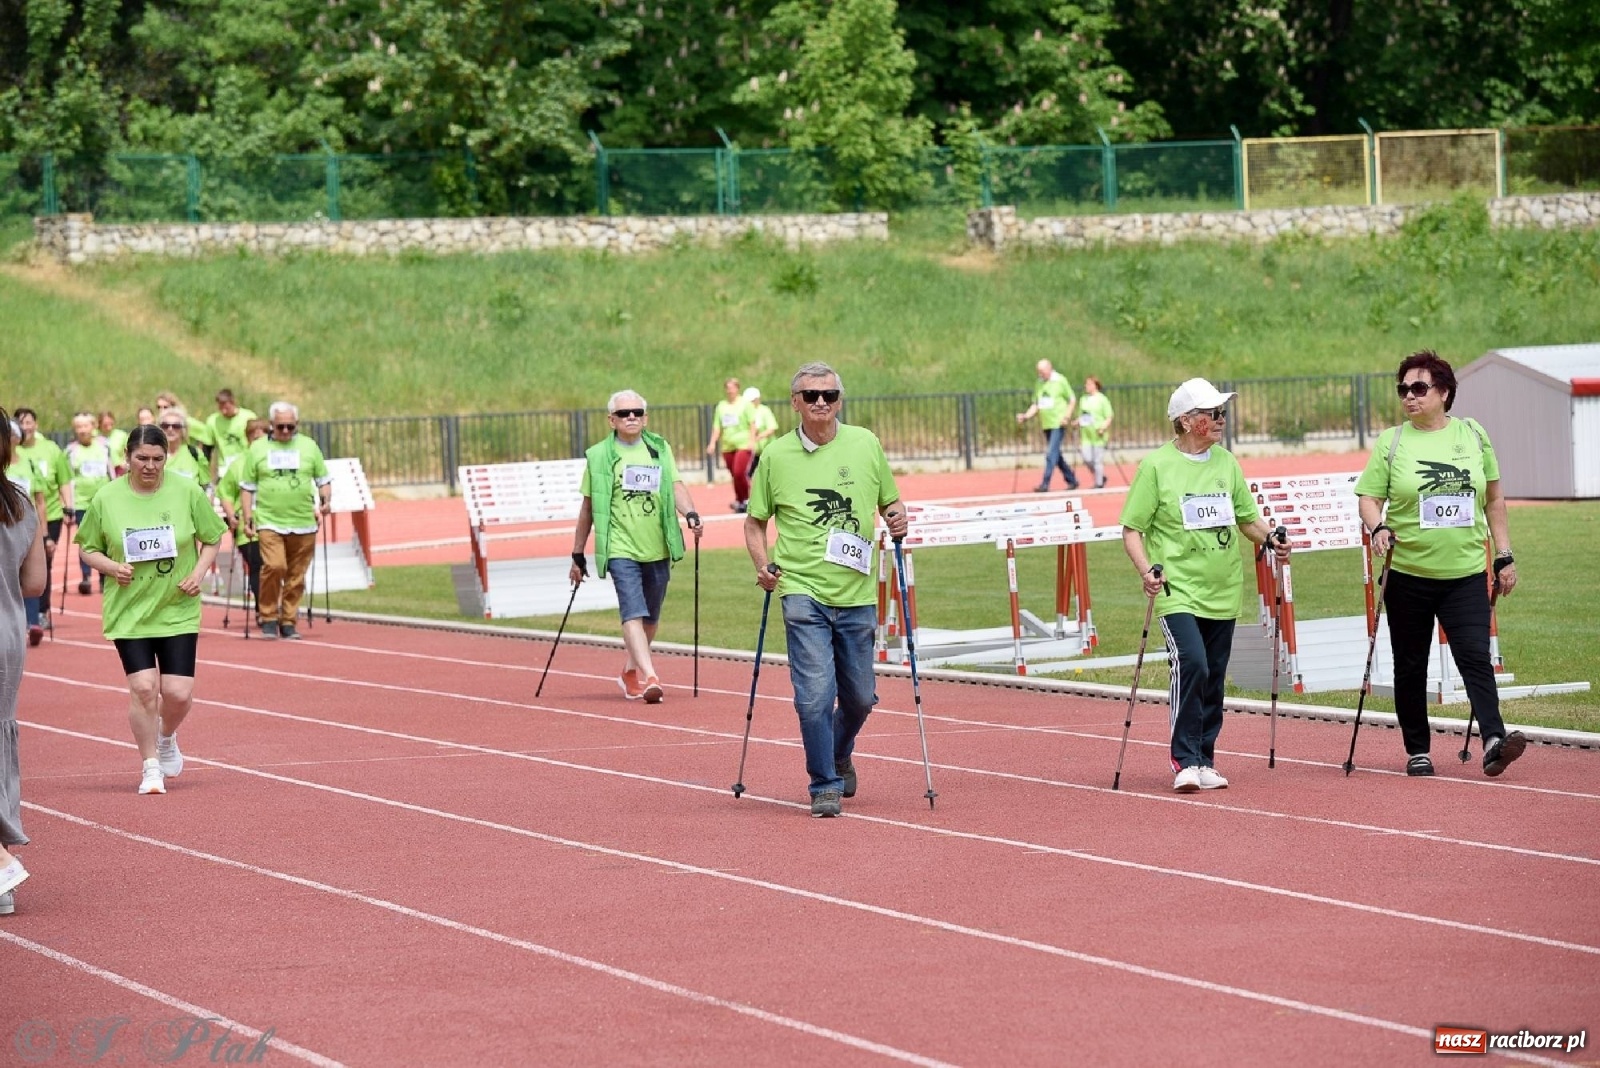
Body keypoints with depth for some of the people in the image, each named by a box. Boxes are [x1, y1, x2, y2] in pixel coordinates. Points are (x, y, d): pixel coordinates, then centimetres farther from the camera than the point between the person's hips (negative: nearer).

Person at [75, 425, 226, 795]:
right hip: (128, 612, -1)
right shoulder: (106, 499, -4)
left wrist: (199, 573, -8)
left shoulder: (189, 493, -3)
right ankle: (151, 765, 8)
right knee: (143, 687, -10)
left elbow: (212, 539, 8)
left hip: (178, 610, 1)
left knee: (178, 692, -4)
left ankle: (167, 738, 31)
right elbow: (87, 549, 6)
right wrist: (111, 566, -13)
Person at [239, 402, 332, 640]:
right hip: (269, 522, -2)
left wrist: (325, 501, -3)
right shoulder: (257, 449, 7)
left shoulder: (309, 446, 10)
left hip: (303, 523, 2)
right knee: (274, 566, -18)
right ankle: (268, 617, -2)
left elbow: (324, 480, 15)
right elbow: (247, 487, 11)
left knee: (296, 576, 4)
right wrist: (247, 518, 4)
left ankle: (288, 622, 15)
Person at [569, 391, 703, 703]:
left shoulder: (660, 449, 11)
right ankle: (649, 677, -26)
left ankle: (631, 671, 32)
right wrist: (578, 555, 9)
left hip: (658, 549, 4)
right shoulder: (599, 456, 3)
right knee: (633, 613, -17)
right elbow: (588, 507, 7)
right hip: (620, 548, -4)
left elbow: (676, 486, 0)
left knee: (650, 617, 13)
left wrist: (690, 514, -21)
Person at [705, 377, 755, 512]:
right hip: (727, 446, 4)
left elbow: (752, 423, -1)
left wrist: (751, 440, -10)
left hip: (743, 444, -4)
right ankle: (739, 501, 15)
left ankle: (746, 499, -2)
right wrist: (713, 443, 6)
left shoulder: (744, 403, 3)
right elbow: (717, 426, 15)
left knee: (739, 472, -17)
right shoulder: (721, 405, 14)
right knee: (734, 475, 4)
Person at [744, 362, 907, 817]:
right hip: (803, 591, -2)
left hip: (857, 595, 2)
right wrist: (763, 565, -7)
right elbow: (755, 522, 9)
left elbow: (891, 502, 15)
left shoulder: (866, 444, 4)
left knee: (859, 696, 11)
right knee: (815, 693, -12)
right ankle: (824, 786, 1)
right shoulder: (776, 455, 1)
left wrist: (898, 520, -7)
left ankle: (840, 758, 40)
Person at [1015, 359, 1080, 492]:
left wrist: (1067, 417, -11)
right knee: (1056, 455, 11)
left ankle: (1045, 484, -15)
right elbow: (1036, 405, 16)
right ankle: (1072, 480, 23)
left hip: (1058, 423, -7)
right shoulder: (1038, 384, 11)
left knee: (1051, 454, -13)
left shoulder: (1060, 381, -4)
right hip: (1046, 424, 7)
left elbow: (1072, 399, 0)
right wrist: (1026, 416, 0)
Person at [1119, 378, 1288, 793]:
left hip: (1222, 593, 5)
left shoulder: (1226, 463, 10)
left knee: (1213, 680, 7)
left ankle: (1204, 761, 18)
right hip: (1178, 590, -5)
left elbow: (1247, 518, 19)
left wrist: (1271, 538, 0)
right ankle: (1185, 761, -12)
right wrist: (1146, 569, -20)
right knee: (1191, 665, -20)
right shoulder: (1156, 466, -5)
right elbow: (1132, 528, -4)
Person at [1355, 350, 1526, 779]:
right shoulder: (1391, 442, 2)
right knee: (1410, 667, 7)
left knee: (1475, 656, -14)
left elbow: (1494, 500, 14)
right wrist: (1378, 527, -20)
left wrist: (1504, 557, 11)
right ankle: (1417, 751, 18)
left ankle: (1493, 740, -22)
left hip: (1466, 573, 0)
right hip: (1408, 573, 0)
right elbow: (1368, 497, 1)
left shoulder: (1473, 435, 7)